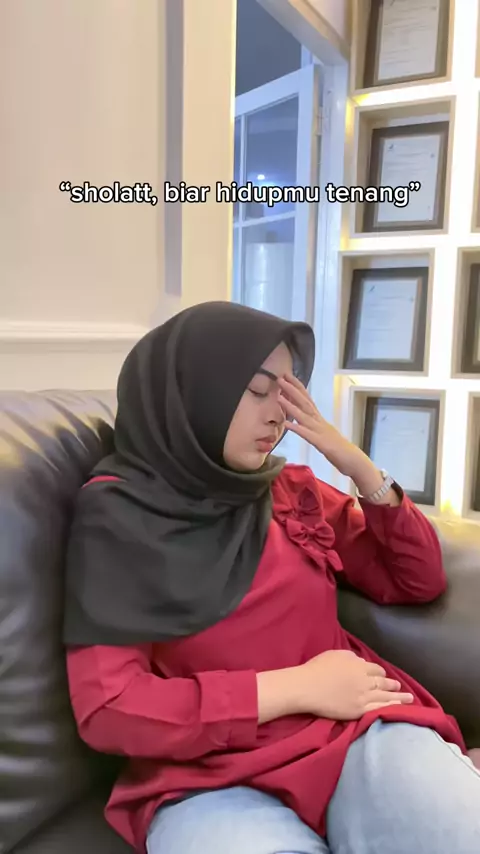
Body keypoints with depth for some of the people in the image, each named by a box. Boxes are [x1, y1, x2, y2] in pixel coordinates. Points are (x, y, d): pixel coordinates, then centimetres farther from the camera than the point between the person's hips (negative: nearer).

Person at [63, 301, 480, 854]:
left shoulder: (293, 489, 10)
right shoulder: (116, 511, -3)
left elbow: (421, 582, 14)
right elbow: (107, 708, -10)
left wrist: (359, 467, 0)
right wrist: (296, 687, -12)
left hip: (356, 732, 3)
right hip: (209, 777, -2)